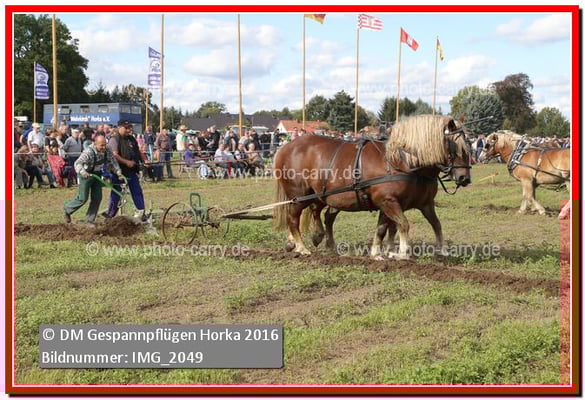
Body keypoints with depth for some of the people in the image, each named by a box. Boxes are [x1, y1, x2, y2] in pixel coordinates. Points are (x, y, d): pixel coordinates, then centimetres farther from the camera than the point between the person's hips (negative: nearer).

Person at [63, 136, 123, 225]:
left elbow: (113, 162, -2)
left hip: (97, 174, 6)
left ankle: (90, 220, 14)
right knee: (83, 198, -3)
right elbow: (78, 163, -38)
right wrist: (82, 172, -57)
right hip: (86, 175, -6)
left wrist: (118, 172, -17)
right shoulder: (88, 152, -29)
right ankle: (67, 209, 21)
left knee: (97, 198, 2)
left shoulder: (107, 151, -11)